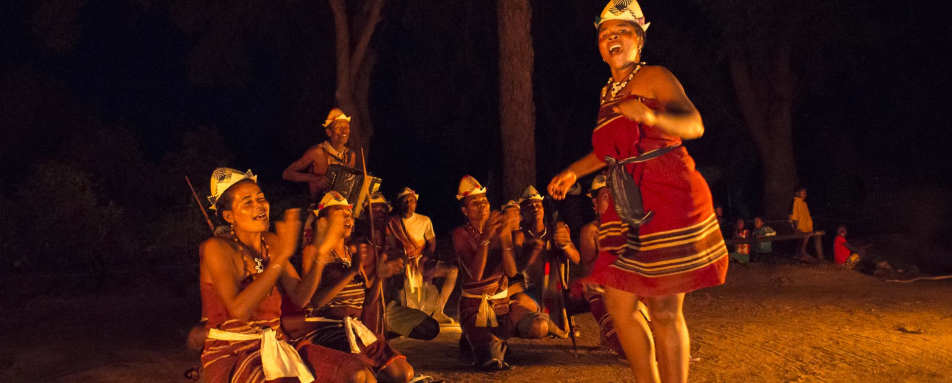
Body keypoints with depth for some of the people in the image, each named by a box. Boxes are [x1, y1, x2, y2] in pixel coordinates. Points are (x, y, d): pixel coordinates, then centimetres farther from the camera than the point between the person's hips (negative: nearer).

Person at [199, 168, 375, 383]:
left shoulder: (271, 243, 9)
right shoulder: (216, 248, -11)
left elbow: (299, 298, 5)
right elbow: (239, 309, -25)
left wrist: (320, 256, -9)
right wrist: (283, 254, -27)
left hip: (275, 346, 6)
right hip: (230, 355, -6)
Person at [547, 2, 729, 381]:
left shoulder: (653, 77, -4)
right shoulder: (608, 93, 18)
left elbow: (694, 124, -18)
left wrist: (652, 116, -35)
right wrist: (573, 171, 35)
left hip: (669, 205, -7)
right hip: (629, 214, 8)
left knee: (664, 311, -6)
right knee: (619, 305, 7)